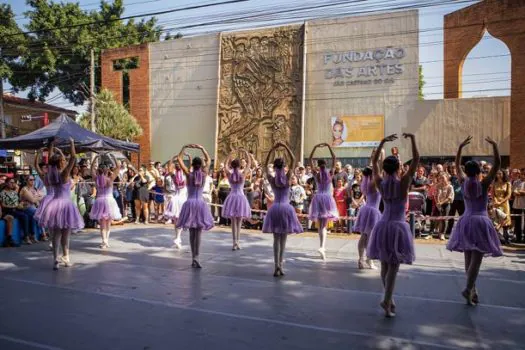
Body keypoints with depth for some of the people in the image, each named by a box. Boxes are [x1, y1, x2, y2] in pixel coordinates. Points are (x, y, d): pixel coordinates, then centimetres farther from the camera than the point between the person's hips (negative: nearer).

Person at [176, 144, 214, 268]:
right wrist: (201, 148, 15)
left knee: (192, 232, 9)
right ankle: (195, 257, -11)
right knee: (198, 232, 0)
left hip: (190, 204, 0)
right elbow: (208, 160, 14)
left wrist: (184, 147, 7)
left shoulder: (189, 174, -4)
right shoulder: (204, 174, -1)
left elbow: (179, 159, 2)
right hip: (200, 204, 0)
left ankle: (194, 258, 13)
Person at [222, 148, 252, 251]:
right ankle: (237, 242, 6)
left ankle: (235, 242, 1)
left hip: (232, 197, 1)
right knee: (239, 222, 7)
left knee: (233, 221, 6)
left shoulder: (229, 173, -2)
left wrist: (230, 155, 24)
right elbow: (249, 163, 5)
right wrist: (245, 152, 12)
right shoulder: (243, 173, -6)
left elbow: (226, 165, 16)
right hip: (241, 197, -1)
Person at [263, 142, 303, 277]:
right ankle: (280, 265, 14)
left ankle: (277, 266, -3)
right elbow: (294, 160, 2)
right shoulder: (287, 177, -6)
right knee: (283, 239, 9)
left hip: (275, 209, 1)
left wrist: (273, 149, 9)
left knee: (276, 239, 4)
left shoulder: (271, 178, -3)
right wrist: (285, 146, 1)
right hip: (286, 208, -1)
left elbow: (266, 164, 11)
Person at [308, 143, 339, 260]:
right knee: (324, 225, -3)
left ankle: (323, 246, 18)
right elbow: (334, 159, 1)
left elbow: (310, 160, 1)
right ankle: (322, 247, -22)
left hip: (318, 199, 1)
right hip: (327, 199, -1)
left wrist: (315, 147, -2)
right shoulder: (330, 173, -4)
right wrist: (329, 147, 0)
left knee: (320, 225, 11)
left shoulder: (316, 174, -2)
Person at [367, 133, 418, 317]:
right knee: (393, 267, 0)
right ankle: (387, 302, -7)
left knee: (385, 266, 13)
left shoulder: (380, 183, -1)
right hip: (398, 227, -4)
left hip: (383, 226, 4)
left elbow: (374, 162, 12)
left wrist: (383, 142, 13)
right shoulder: (403, 183, -11)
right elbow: (416, 159, -9)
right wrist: (412, 138, -2)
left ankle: (390, 300, 26)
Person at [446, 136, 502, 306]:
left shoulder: (464, 182, 3)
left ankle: (473, 291, 15)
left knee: (469, 258, 9)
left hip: (466, 222, 4)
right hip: (481, 222, -4)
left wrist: (461, 146, 17)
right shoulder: (484, 183, -7)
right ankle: (468, 289, -16)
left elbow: (457, 165, 16)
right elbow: (497, 164, -7)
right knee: (476, 258, -6)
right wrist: (494, 145, -4)